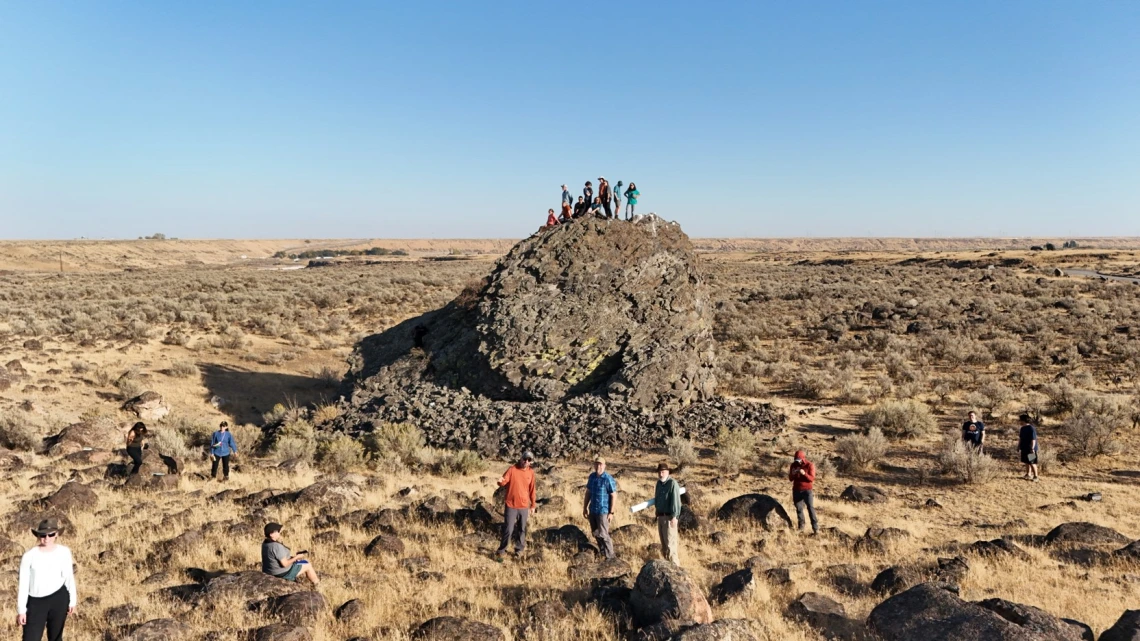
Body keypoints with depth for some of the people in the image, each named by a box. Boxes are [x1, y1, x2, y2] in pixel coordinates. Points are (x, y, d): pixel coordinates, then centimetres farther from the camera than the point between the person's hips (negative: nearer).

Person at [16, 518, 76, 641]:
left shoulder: (64, 552, -3)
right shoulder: (29, 556, -7)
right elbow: (23, 585, -2)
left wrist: (72, 601, 10)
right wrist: (21, 610, -2)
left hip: (59, 599, 1)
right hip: (36, 602, -1)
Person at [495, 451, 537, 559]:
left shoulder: (531, 472, 3)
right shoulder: (512, 469, -9)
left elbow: (532, 489, 10)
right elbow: (503, 482, -12)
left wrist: (533, 505, 13)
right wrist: (501, 482, -36)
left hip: (524, 506, 4)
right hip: (511, 505, -3)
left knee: (522, 529, 12)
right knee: (508, 530, -3)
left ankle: (519, 549, 28)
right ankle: (501, 552, 11)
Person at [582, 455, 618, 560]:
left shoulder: (608, 479, -15)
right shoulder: (592, 476, 5)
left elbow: (613, 496, -13)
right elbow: (588, 492, 14)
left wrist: (611, 512, -14)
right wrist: (585, 507, 15)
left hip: (603, 511, -7)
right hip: (592, 510, 7)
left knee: (603, 534, -5)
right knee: (596, 534, 15)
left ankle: (610, 557, 6)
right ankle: (603, 553, 30)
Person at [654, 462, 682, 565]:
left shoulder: (672, 483, -12)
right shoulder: (659, 483, 13)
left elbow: (675, 500, -18)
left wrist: (674, 516, -22)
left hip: (669, 517, -8)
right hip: (660, 516, 9)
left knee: (670, 542, -10)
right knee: (663, 543, 13)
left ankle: (674, 565, -7)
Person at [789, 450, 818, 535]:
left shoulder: (810, 465, -7)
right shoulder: (794, 465, 3)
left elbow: (812, 479, -12)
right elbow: (790, 479, 4)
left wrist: (804, 474, -28)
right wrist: (792, 474, -18)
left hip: (807, 490, -4)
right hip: (796, 490, 4)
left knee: (811, 508, -10)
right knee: (799, 509, 6)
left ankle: (815, 529, -12)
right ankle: (801, 527, 14)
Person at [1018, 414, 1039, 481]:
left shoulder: (1031, 428, -18)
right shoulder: (1022, 428, 10)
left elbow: (1033, 439, -21)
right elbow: (1020, 438, 19)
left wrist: (1032, 448, -24)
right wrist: (1018, 446, 21)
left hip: (1030, 449, -9)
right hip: (1024, 448, 9)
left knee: (1032, 463, -5)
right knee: (1027, 462, 16)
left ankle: (1035, 477, 1)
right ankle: (1028, 475, 26)